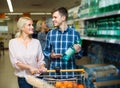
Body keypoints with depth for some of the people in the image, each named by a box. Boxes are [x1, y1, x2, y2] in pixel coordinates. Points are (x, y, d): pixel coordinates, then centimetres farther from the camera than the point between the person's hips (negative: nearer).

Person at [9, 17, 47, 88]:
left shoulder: (36, 42, 1)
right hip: (23, 78, -1)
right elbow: (14, 62, -9)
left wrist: (42, 67, -18)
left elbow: (40, 59, 4)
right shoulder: (13, 42, -3)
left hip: (37, 76, 2)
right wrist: (29, 67, -22)